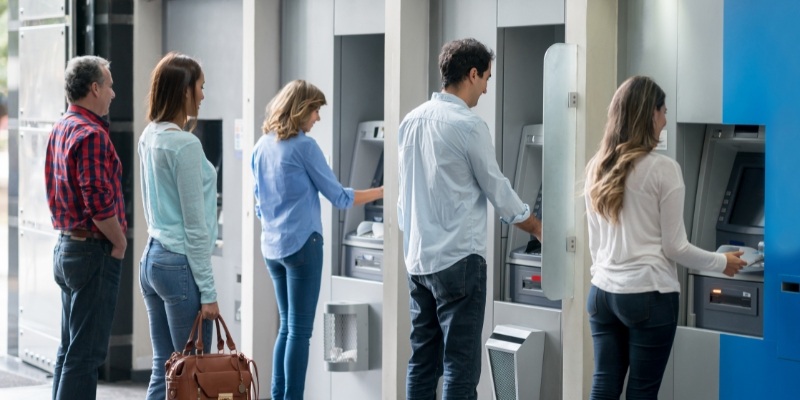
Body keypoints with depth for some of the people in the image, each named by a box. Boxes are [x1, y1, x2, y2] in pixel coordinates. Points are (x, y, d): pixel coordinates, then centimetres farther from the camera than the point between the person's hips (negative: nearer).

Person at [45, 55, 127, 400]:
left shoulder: (60, 129, 12)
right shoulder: (91, 134, -18)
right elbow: (99, 201, -25)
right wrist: (120, 242, -10)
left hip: (66, 246, 10)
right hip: (94, 252, -10)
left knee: (69, 349, 15)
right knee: (86, 354, -7)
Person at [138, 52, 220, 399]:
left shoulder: (149, 137, 10)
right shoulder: (185, 145, -15)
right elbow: (195, 225, -15)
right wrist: (207, 290, -12)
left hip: (151, 258, 9)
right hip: (181, 264, -9)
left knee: (163, 369, 10)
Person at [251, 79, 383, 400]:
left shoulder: (262, 147, 10)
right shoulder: (304, 146, -11)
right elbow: (338, 197, -7)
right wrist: (384, 191, 1)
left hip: (272, 247, 8)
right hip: (301, 243, -7)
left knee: (287, 326, 14)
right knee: (299, 330, -3)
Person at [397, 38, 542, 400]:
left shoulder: (411, 121, 9)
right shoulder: (469, 125, -12)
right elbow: (497, 189, -3)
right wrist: (537, 228, 11)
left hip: (417, 258, 7)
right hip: (458, 259, -7)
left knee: (423, 361, 10)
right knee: (461, 366, -5)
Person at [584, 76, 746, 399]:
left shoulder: (597, 168, 7)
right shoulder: (663, 169, -11)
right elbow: (674, 247, -8)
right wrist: (721, 263, 7)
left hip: (602, 292, 6)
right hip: (649, 295, -6)